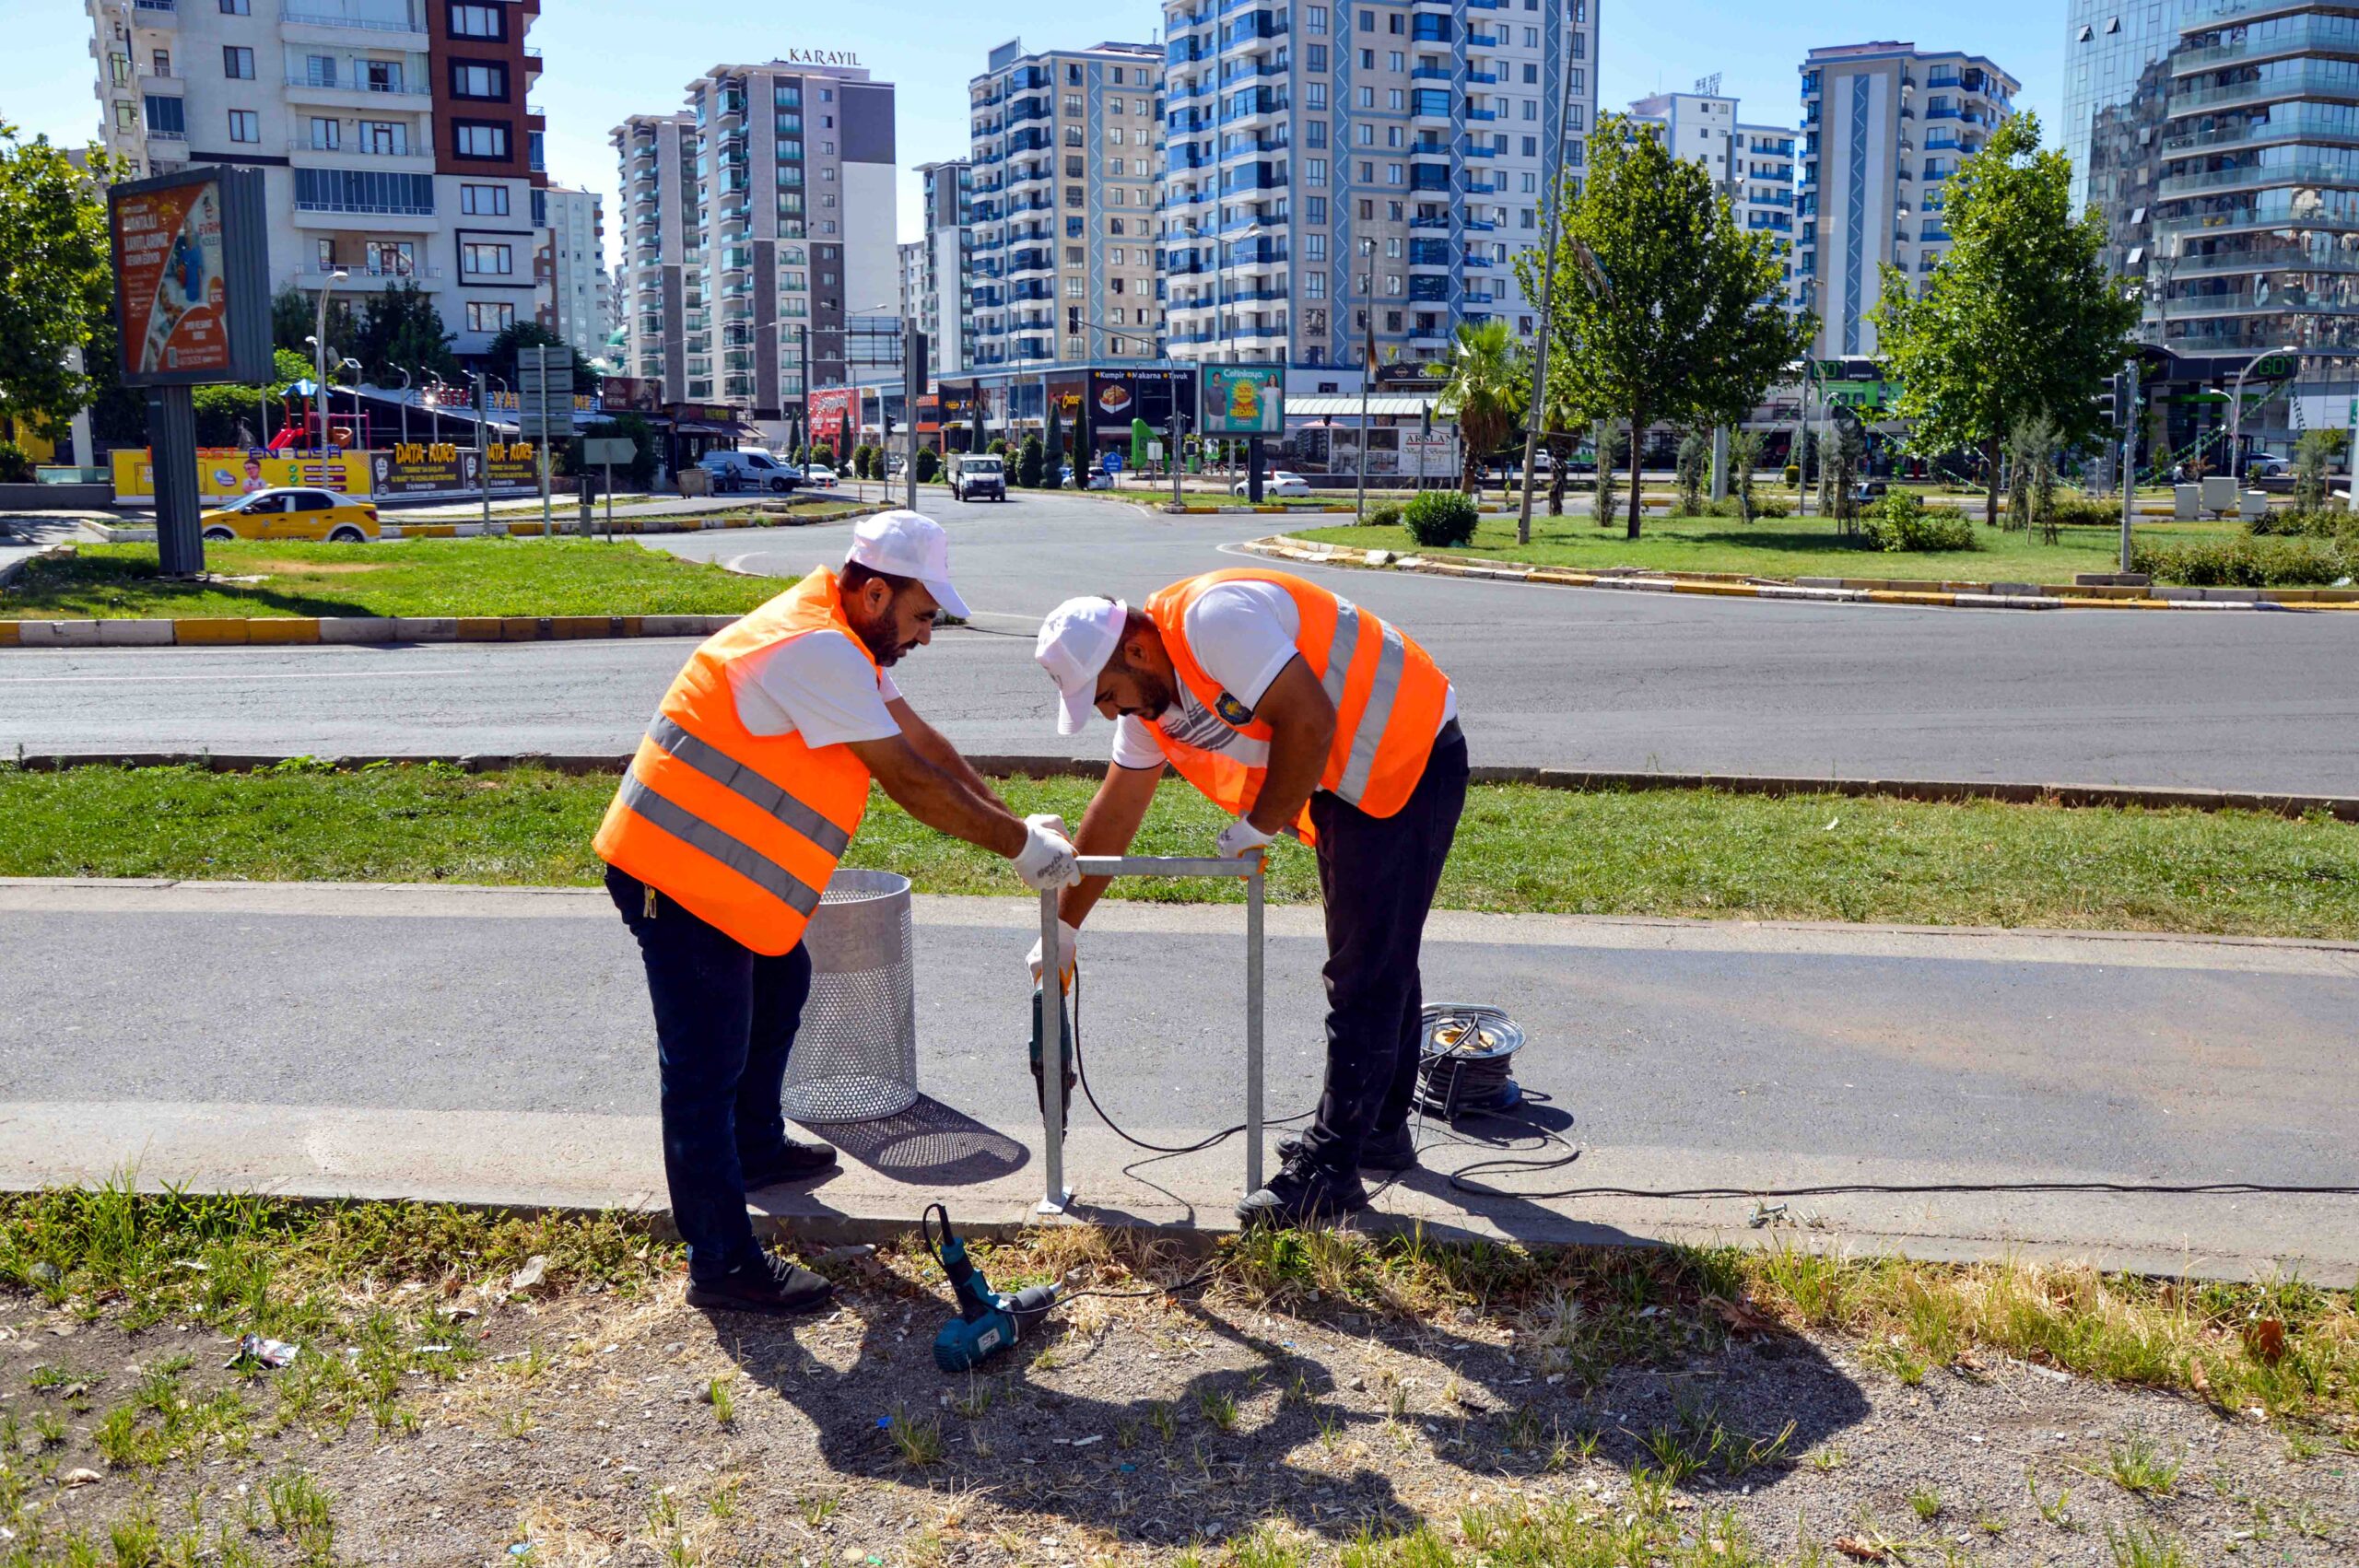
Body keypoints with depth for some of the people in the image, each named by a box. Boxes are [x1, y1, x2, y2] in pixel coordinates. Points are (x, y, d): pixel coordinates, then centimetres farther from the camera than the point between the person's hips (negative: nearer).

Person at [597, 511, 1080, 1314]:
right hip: (675, 875, -11)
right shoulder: (814, 651, -23)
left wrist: (1015, 826, 5)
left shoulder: (842, 643, 10)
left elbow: (924, 742, 11)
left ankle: (755, 1146, 44)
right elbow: (910, 781, -22)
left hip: (715, 866, 11)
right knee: (707, 1067, -5)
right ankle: (721, 1263, 3)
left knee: (780, 986, 25)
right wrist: (1019, 842, -13)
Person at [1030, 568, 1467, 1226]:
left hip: (1410, 759, -10)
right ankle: (1381, 1131, 33)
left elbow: (1308, 721, -30)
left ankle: (1330, 1169, -2)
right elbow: (1114, 812, 13)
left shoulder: (1211, 619, -24)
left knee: (1365, 977, -7)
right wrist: (1064, 930, 16)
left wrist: (1258, 826, -17)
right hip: (1346, 783, 10)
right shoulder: (1151, 694, 6)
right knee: (1381, 963, 19)